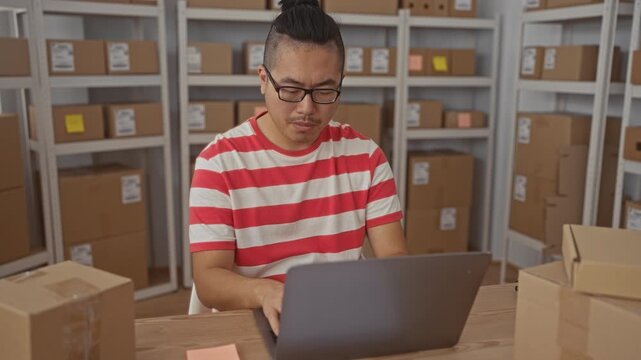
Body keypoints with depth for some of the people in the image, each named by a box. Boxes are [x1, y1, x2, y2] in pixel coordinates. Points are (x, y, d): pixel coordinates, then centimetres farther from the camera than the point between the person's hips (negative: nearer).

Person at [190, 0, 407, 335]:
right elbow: (209, 280, -12)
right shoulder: (220, 161, -8)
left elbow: (394, 257, -2)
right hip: (252, 325, -2)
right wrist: (265, 291, -32)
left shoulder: (364, 155, 1)